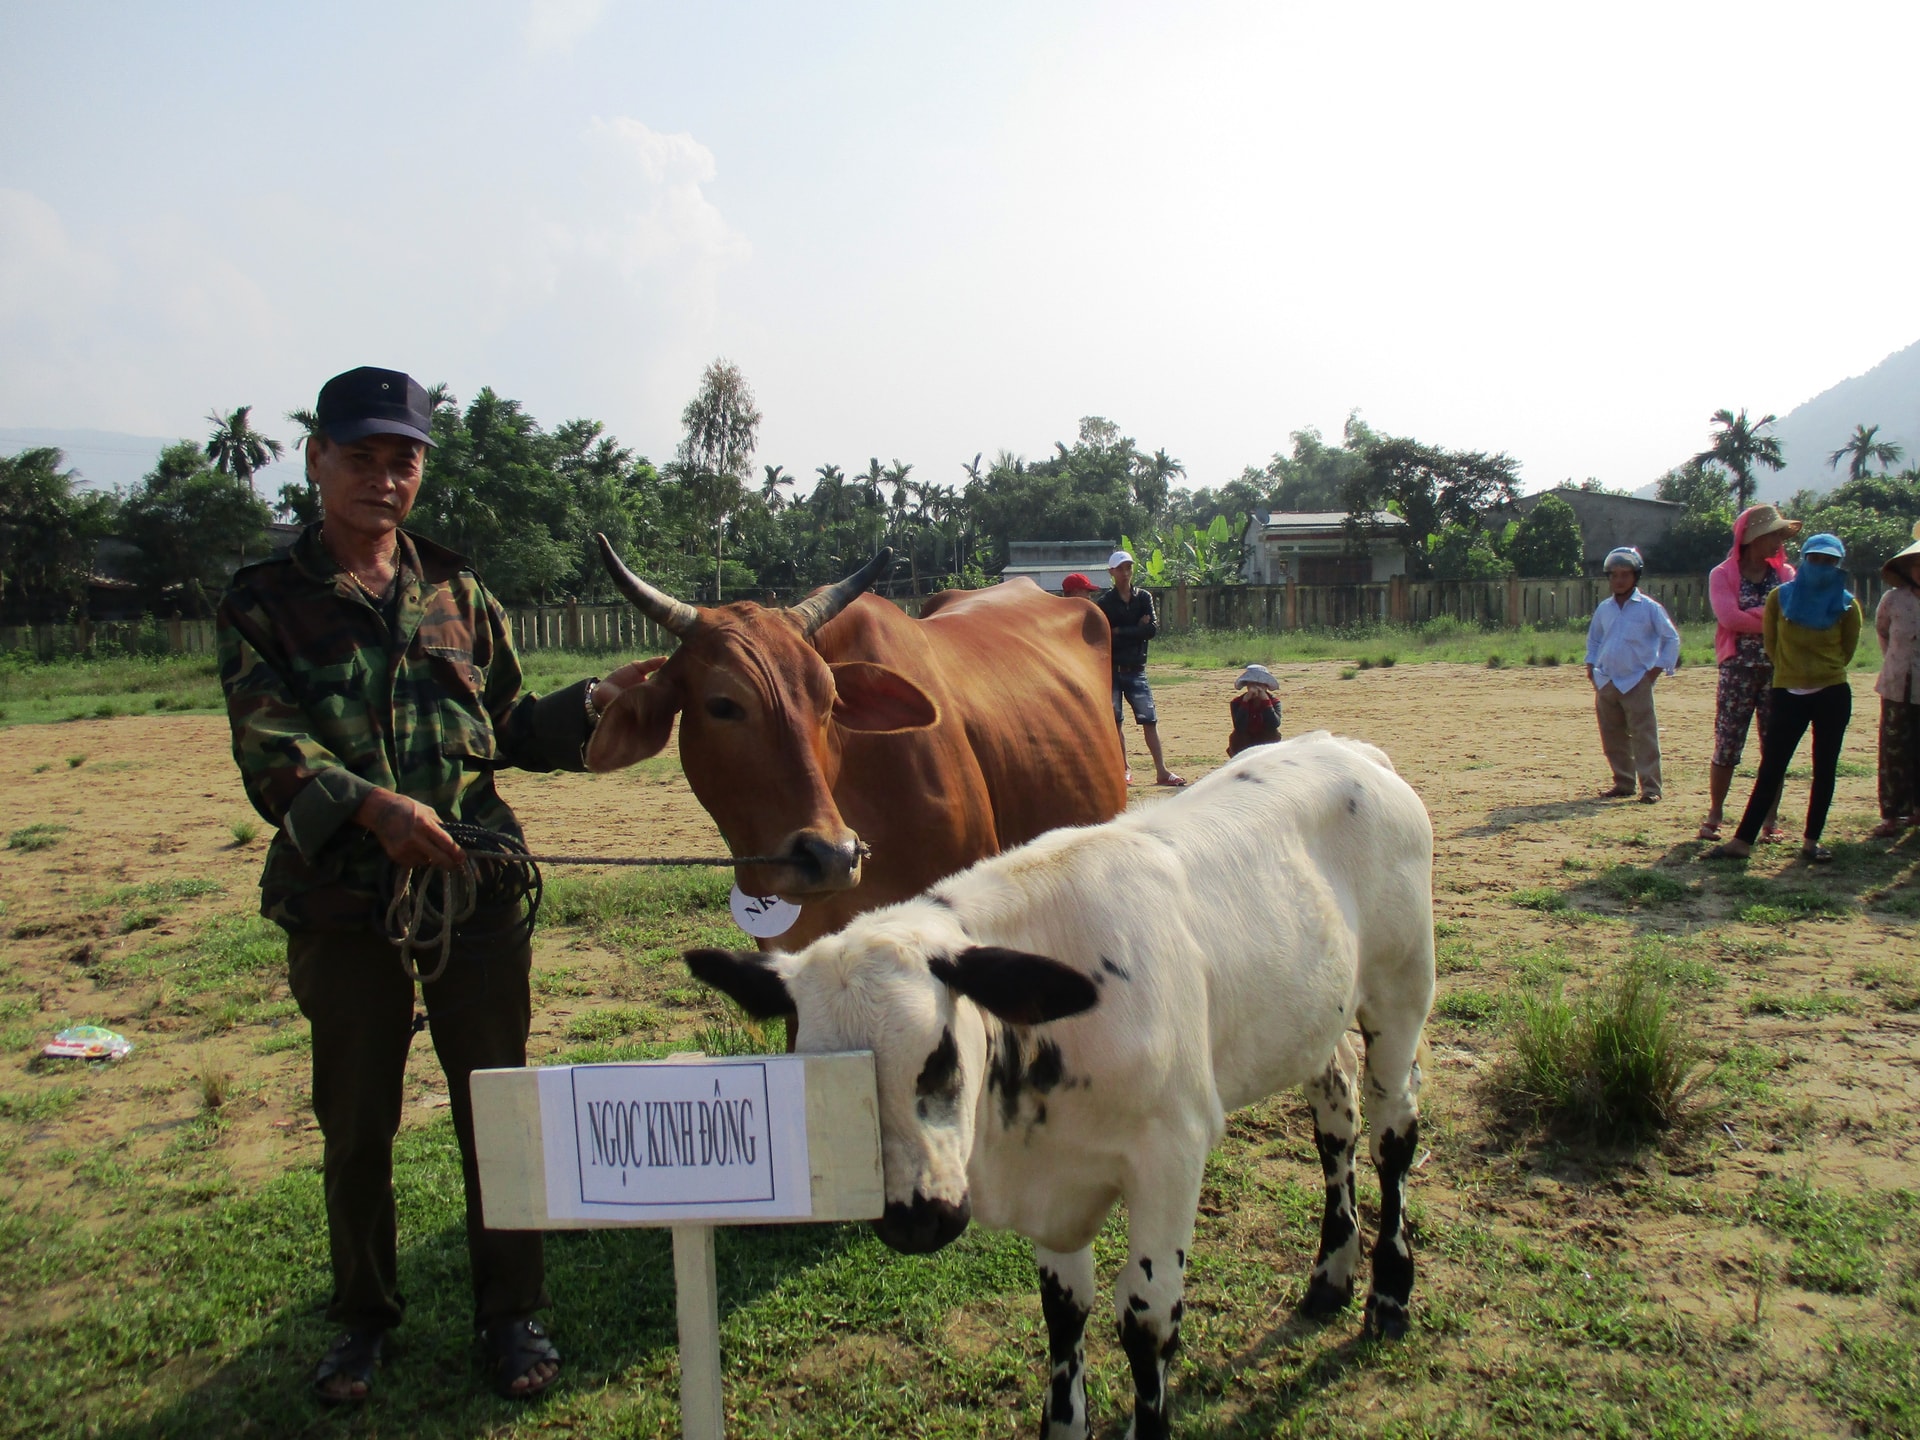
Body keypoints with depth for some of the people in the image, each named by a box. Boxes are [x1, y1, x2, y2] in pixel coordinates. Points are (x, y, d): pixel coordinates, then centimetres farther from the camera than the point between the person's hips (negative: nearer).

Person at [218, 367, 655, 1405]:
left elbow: (509, 726, 14)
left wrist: (594, 701, -3)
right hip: (338, 903, -1)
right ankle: (365, 1317, 33)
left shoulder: (457, 594, 11)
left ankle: (510, 1312, 26)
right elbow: (268, 746, -10)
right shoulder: (266, 602, 3)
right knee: (354, 1122, 12)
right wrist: (368, 805, -27)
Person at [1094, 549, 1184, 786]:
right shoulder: (1103, 602, 0)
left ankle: (1161, 771, -2)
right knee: (1115, 722, 3)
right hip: (1110, 670, -1)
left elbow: (1153, 629, -6)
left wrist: (1120, 632, -9)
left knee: (1150, 720, -3)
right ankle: (1123, 770, 13)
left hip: (1136, 670, 1)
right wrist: (1136, 630, -11)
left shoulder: (1144, 598, 7)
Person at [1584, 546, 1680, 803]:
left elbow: (1671, 639, 2)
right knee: (1612, 738, 8)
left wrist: (1659, 667, -6)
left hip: (1637, 683, -5)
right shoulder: (1604, 609, 11)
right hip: (1606, 683, 5)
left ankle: (1650, 787, -5)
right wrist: (1591, 664, 13)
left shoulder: (1649, 607, -3)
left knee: (1644, 736, -7)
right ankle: (1623, 783, 18)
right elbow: (1593, 638, 26)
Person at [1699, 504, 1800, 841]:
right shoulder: (1723, 575, 1)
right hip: (1738, 670, -3)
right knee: (1727, 744, -2)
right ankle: (1715, 814, 10)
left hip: (1778, 670, 3)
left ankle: (1771, 819, 12)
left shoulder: (1786, 573, 11)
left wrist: (1753, 616, -14)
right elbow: (1729, 617, -15)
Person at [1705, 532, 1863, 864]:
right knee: (1770, 769, 0)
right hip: (1788, 694, 0)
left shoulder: (1846, 605, -2)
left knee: (1824, 769, 5)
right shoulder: (1781, 597, -2)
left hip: (1832, 695, 1)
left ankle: (1812, 841, 14)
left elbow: (1847, 650, 11)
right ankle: (1743, 840, 1)